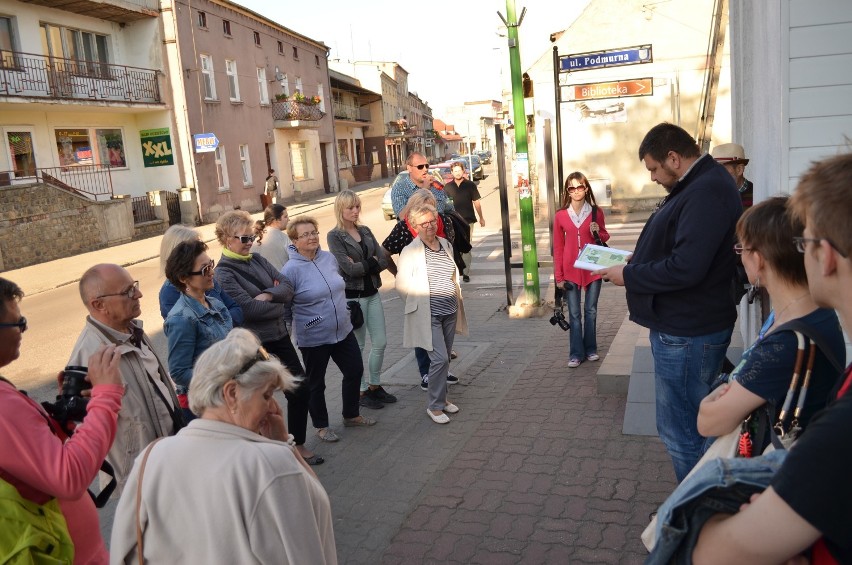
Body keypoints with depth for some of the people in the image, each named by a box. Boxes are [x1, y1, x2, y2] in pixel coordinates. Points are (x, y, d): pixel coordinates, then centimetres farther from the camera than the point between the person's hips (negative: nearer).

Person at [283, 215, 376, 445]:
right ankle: (321, 426, 32)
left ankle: (351, 415, 38)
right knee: (315, 383, 11)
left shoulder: (329, 258, 0)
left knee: (355, 371, 16)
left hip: (343, 331, 6)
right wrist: (299, 324, -2)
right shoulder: (291, 269, -18)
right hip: (314, 338, -6)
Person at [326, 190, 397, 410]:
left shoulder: (365, 231, 9)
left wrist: (363, 265, -15)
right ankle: (362, 391, 18)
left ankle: (375, 386, 27)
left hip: (372, 293, 6)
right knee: (357, 347, 4)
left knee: (380, 343, 10)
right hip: (352, 297, -6)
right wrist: (372, 262, -9)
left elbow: (384, 260, -1)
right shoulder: (335, 236, -9)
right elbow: (348, 268, -19)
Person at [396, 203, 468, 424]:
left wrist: (457, 302, 15)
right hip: (428, 315, -6)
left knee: (445, 358, 15)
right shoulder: (410, 251, -10)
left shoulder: (447, 245, 8)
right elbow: (401, 284, -7)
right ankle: (435, 406, 5)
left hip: (450, 312, 6)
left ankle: (441, 397, 32)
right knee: (439, 359, -10)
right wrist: (419, 305, 1)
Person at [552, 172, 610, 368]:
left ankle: (590, 349, 24)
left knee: (591, 311, 11)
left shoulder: (596, 212, -1)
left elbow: (605, 237, 12)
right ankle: (576, 354, 12)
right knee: (574, 314, 4)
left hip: (593, 269, 1)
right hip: (571, 271, -1)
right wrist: (558, 276, -2)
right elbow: (558, 248, 1)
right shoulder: (560, 216, -2)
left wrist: (598, 232, -12)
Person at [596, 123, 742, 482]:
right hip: (683, 327, 11)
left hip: (687, 335, -11)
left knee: (681, 434, 0)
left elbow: (685, 268, -28)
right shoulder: (696, 186, 14)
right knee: (691, 426, 21)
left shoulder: (707, 191, -21)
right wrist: (638, 263, 8)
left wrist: (629, 276, -15)